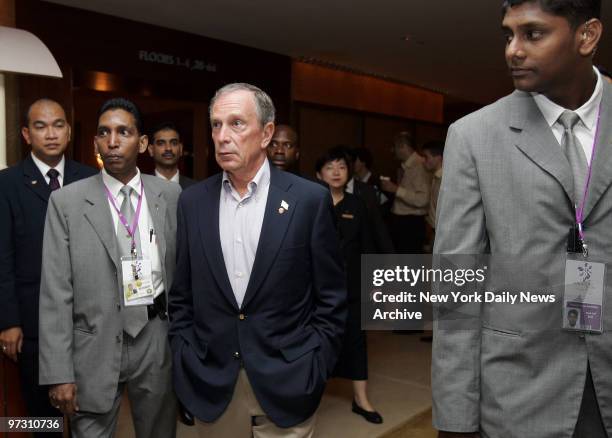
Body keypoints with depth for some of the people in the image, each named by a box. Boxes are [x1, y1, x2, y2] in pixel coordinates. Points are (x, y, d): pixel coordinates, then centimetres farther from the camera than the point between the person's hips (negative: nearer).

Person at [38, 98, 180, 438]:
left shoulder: (170, 195, 0)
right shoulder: (67, 202, -6)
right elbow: (55, 293, -8)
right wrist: (59, 373, -10)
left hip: (157, 338, 2)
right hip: (95, 345, -2)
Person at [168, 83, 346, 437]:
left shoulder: (310, 199, -8)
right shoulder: (193, 201, 1)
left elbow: (332, 299, -4)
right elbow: (181, 295, 7)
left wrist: (315, 372, -6)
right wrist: (184, 363, 1)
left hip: (286, 383, -2)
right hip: (211, 384, 3)